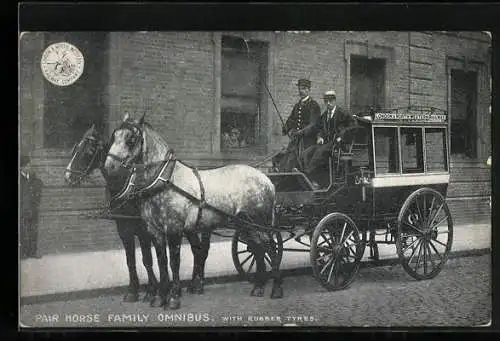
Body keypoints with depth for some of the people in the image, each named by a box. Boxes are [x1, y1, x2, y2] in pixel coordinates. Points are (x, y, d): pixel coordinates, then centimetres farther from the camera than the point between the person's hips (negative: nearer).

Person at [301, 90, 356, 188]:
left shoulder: (342, 113, 1)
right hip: (325, 142, 6)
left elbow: (353, 125, -2)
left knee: (320, 151, -34)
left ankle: (307, 175, -34)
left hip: (337, 142, -6)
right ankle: (311, 181, -27)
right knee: (306, 153, -18)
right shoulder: (324, 115, 21)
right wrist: (319, 137, 2)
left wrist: (341, 136, -11)